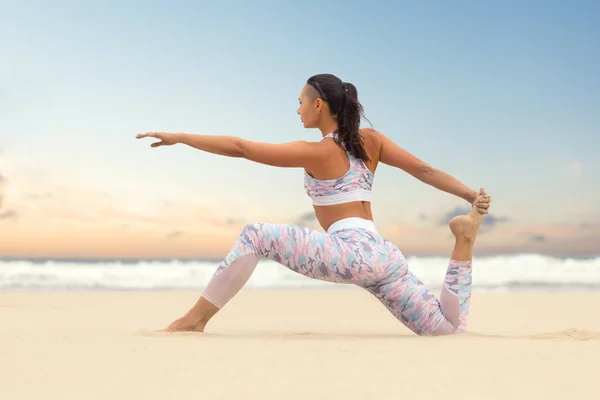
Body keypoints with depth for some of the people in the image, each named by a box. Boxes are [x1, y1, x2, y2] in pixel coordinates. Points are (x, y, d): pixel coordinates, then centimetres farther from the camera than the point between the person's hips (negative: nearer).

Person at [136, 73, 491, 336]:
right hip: (385, 256, 7)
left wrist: (179, 137, 3)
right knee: (451, 329, 16)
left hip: (351, 253, -7)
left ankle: (195, 319, -4)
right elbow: (425, 170, 9)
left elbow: (240, 147, -3)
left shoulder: (316, 152, -3)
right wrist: (472, 196, 12)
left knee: (255, 236, -1)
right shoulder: (371, 140, 15)